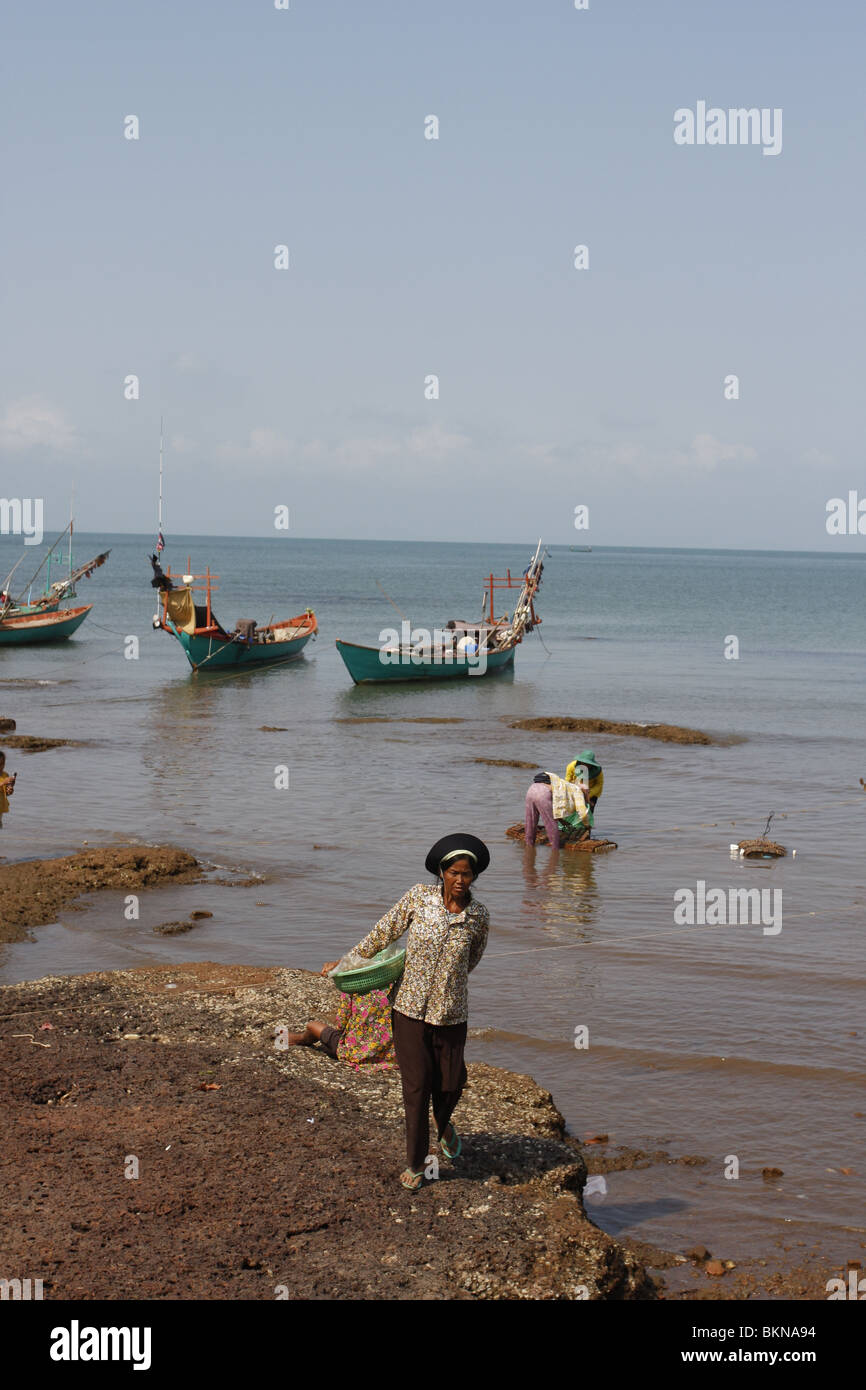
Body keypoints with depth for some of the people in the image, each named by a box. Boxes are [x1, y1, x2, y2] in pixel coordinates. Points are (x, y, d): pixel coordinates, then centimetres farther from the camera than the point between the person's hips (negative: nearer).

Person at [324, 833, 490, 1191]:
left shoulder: (478, 916, -5)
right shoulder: (418, 897, -8)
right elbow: (384, 933, 3)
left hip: (451, 1013, 1)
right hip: (411, 1008, -1)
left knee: (451, 1082, 9)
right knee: (416, 1084, 1)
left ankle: (444, 1124, 46)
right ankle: (415, 1162, 17)